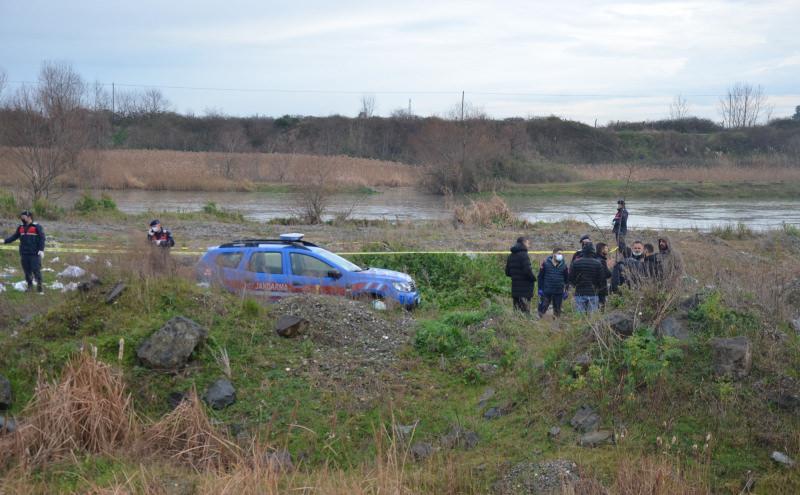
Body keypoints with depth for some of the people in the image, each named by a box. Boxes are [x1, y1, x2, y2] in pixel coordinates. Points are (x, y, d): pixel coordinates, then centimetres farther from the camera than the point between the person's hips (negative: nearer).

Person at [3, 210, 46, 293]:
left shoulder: (37, 227, -5)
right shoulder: (20, 227, 13)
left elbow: (42, 239, -8)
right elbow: (14, 236, 18)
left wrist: (41, 250, -17)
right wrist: (5, 241, 6)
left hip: (34, 254, -5)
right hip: (24, 254, 5)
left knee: (36, 270, -8)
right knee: (27, 271, 7)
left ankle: (39, 286, 0)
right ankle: (29, 286, 16)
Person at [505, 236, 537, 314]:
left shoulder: (511, 256, 12)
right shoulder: (523, 254, -14)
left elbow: (507, 272, 16)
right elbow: (527, 270, -21)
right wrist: (534, 278, -4)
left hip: (515, 289, 8)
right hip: (525, 289, -8)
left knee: (517, 311, 12)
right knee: (525, 311, -5)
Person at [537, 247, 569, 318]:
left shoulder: (563, 265, 4)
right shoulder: (546, 263, -2)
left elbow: (567, 278, 11)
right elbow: (540, 277, 3)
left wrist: (565, 291, 7)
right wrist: (540, 289, -1)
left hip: (559, 293, 2)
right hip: (546, 291, -2)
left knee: (557, 310, 9)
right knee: (543, 308, -1)